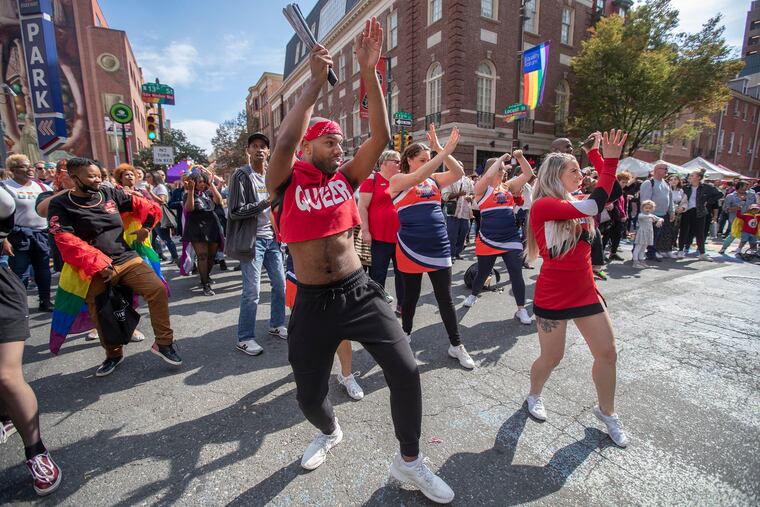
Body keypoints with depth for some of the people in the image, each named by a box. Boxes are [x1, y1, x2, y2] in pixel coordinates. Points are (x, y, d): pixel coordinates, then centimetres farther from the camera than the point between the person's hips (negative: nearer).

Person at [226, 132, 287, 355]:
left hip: (272, 238, 6)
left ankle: (276, 325, 29)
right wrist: (265, 203, -20)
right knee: (252, 291, -4)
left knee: (280, 284, 11)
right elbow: (234, 212, -13)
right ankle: (245, 338, 10)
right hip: (252, 240, -6)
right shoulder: (241, 175, -7)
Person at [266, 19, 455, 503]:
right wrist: (316, 82, -16)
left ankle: (410, 462, 24)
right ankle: (330, 432, 52)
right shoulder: (286, 182, -2)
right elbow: (285, 141, -23)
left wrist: (370, 71, -12)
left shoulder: (346, 178, 4)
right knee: (309, 395, 13)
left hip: (360, 291, 2)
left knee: (406, 372, -5)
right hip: (313, 302, -1)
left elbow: (381, 136, -7)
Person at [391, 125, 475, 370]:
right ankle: (406, 333, 35)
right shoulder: (397, 181, -3)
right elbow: (418, 176, -23)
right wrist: (446, 149, -25)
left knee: (445, 299, 10)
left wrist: (442, 150, -16)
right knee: (411, 296, 12)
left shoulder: (433, 179, 10)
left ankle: (456, 345, 22)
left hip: (439, 248, 4)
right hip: (411, 249, -4)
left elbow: (458, 173, -5)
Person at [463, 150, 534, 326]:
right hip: (487, 240, -3)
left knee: (517, 275, 1)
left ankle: (521, 309, 14)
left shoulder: (508, 186, 9)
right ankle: (473, 295, 41)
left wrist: (520, 157, -4)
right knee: (483, 273, 13)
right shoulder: (481, 188, -4)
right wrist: (502, 158, -12)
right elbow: (489, 175, -24)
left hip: (511, 239, 3)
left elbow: (528, 174, 8)